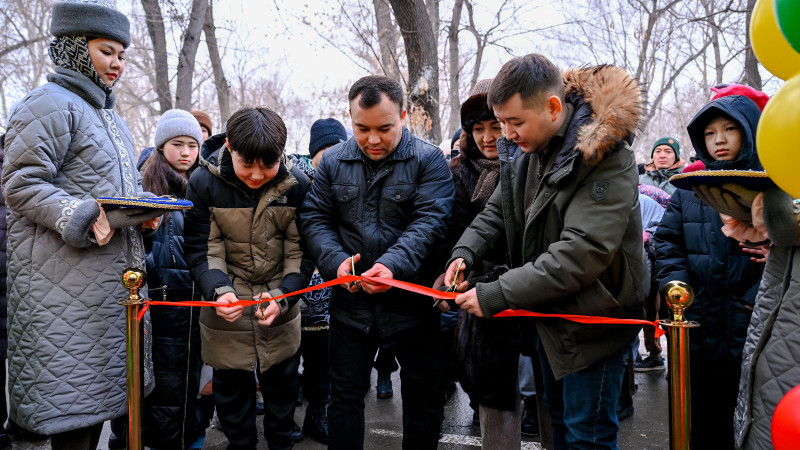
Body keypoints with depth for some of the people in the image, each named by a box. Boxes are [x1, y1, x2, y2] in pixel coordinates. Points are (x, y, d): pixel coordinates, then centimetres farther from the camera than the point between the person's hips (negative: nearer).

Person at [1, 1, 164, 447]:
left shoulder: (110, 116, 20)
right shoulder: (50, 105, -9)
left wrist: (146, 211, 7)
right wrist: (84, 218, -24)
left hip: (115, 277, 9)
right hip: (67, 282, -9)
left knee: (99, 383, 16)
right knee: (71, 389, -2)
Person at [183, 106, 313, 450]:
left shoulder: (297, 184, -13)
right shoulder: (203, 183, -14)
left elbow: (301, 251, -9)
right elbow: (202, 250, -11)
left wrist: (283, 296, -23)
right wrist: (219, 291, -29)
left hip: (281, 305, 1)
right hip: (226, 305, -1)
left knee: (282, 380, 14)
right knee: (231, 383, 12)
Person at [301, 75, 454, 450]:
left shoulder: (428, 159, -7)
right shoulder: (333, 161, 4)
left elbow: (430, 221, -17)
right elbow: (315, 219, 3)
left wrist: (393, 264, -32)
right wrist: (336, 261, -16)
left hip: (412, 298, -2)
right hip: (350, 302, 3)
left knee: (422, 397, 12)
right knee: (345, 395, 14)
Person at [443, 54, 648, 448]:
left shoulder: (606, 157, -25)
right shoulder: (530, 152, 1)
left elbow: (583, 252, -32)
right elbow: (496, 211, 9)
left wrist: (497, 296, -32)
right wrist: (465, 252, -12)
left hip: (593, 318, -8)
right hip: (548, 312, 8)